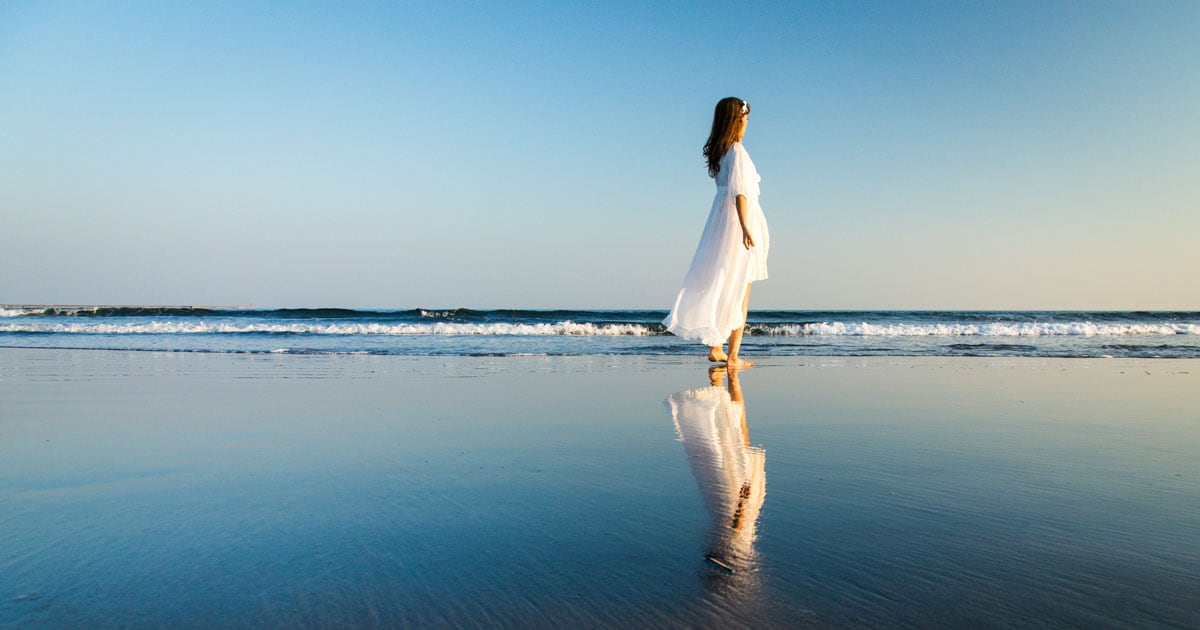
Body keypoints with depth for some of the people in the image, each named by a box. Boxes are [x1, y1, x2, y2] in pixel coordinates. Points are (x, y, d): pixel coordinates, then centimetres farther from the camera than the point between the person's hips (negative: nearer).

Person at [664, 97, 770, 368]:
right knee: (740, 293, -1)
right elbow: (739, 192, -20)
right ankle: (733, 355, 2)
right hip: (738, 221, -8)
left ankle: (715, 347, 17)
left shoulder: (717, 151, 10)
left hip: (719, 216, 8)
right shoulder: (737, 150, -13)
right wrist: (745, 227, -23)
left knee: (720, 286, 14)